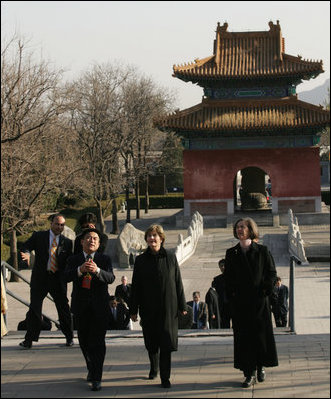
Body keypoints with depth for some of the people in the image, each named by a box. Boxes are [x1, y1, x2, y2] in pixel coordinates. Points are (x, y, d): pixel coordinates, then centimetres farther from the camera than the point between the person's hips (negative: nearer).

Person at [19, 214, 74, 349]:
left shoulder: (67, 242, 7)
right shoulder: (38, 236, 3)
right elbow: (26, 246, -6)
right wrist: (26, 254, -27)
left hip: (58, 279, 1)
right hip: (40, 278, -1)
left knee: (63, 308, 6)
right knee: (34, 308, 0)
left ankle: (69, 337, 21)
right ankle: (29, 339, 6)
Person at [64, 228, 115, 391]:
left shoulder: (104, 260, 4)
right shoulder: (73, 260, 6)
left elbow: (110, 278, -13)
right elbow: (66, 276, -12)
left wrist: (97, 270, -33)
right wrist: (80, 270, -32)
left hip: (99, 306, -2)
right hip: (81, 307, 2)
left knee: (98, 342, -8)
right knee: (84, 340, 12)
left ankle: (96, 378, -6)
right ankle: (91, 369, 34)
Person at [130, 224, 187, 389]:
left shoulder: (171, 258, 2)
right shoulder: (140, 260, 4)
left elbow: (178, 283, 5)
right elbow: (135, 287, 5)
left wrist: (182, 305, 4)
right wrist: (133, 310, 3)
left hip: (168, 308, -1)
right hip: (148, 309, 1)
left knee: (166, 343, -5)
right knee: (151, 343, 10)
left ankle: (165, 377, 0)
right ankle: (154, 368, 34)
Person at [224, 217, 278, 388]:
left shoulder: (262, 251, 3)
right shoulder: (231, 253, 7)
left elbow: (272, 273, 5)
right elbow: (228, 278, 8)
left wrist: (265, 291, -5)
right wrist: (231, 297, -1)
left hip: (259, 300, -1)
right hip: (240, 303, 1)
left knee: (261, 334, 2)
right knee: (243, 337, -2)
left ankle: (261, 366, 21)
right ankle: (249, 373, 2)